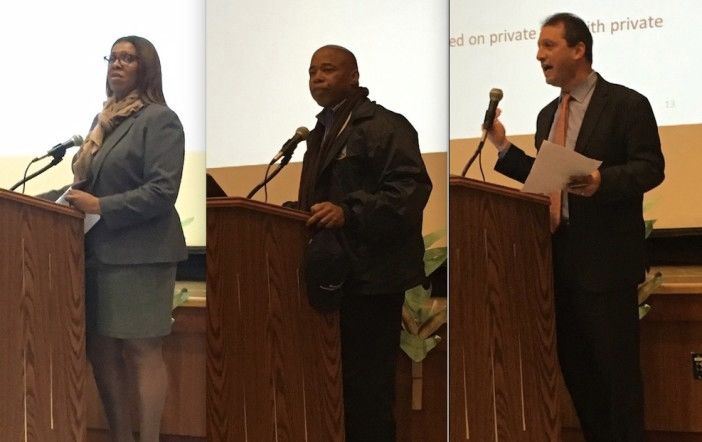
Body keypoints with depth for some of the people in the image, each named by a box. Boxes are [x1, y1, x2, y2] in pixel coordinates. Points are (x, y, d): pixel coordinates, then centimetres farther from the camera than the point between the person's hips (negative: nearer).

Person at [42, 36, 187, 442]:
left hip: (140, 251, -8)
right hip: (100, 250, 8)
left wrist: (100, 207, -19)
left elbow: (162, 191, -16)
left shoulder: (159, 120, -7)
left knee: (142, 350, -5)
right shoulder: (104, 121, 17)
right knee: (101, 348, 8)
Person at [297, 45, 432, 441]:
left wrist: (349, 213, -29)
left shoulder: (384, 125, -10)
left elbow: (412, 187, -22)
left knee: (369, 384, -5)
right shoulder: (322, 131, 20)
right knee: (344, 379, 14)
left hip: (371, 276, -9)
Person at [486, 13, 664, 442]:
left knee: (616, 366, -2)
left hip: (604, 257, -7)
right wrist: (504, 147, 10)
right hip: (558, 255, 7)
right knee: (574, 363, 12)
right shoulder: (548, 114, 16)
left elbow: (650, 168, -12)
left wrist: (602, 181, -28)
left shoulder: (626, 104, -6)